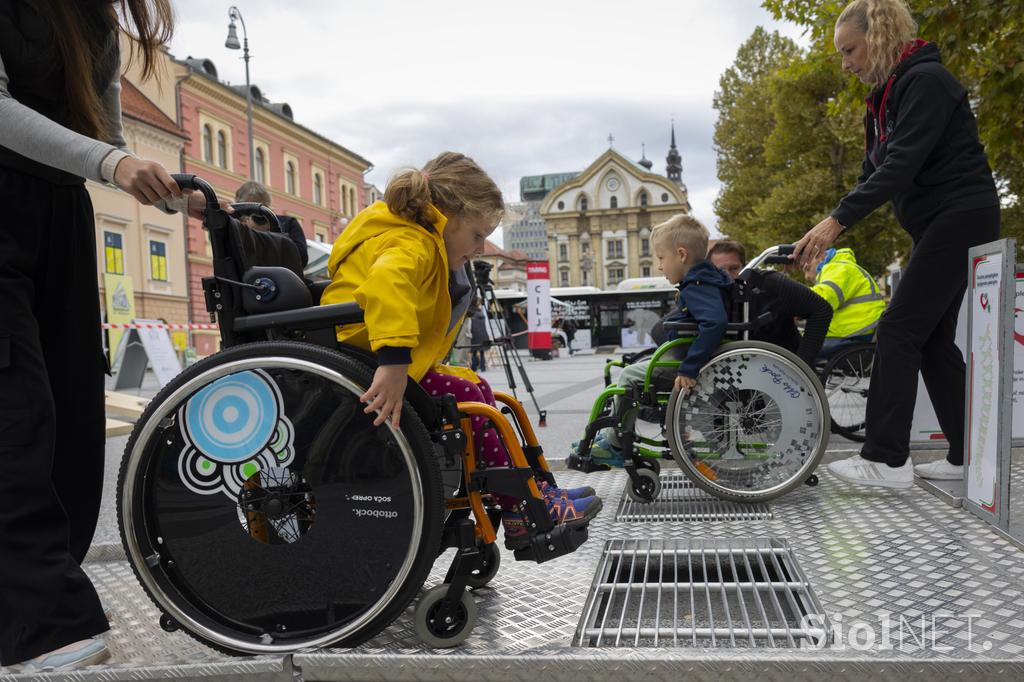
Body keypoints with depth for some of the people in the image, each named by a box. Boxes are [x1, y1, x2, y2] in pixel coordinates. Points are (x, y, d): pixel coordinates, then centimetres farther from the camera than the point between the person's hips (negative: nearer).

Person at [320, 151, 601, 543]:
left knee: (476, 387, 8)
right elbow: (386, 281, -43)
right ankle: (523, 511, -8)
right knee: (465, 396, -18)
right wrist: (393, 361, -52)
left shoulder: (419, 242, 16)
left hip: (390, 362, 11)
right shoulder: (411, 244, -19)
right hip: (366, 362, -11)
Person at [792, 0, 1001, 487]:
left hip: (961, 218, -10)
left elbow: (903, 165, -25)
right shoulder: (888, 96, 15)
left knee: (898, 332, -13)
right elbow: (876, 172, 14)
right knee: (932, 336, 9)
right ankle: (967, 456, 16)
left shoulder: (926, 80, -14)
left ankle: (886, 459, -9)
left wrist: (837, 219, -29)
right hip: (939, 225, 10)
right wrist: (830, 229, 4)